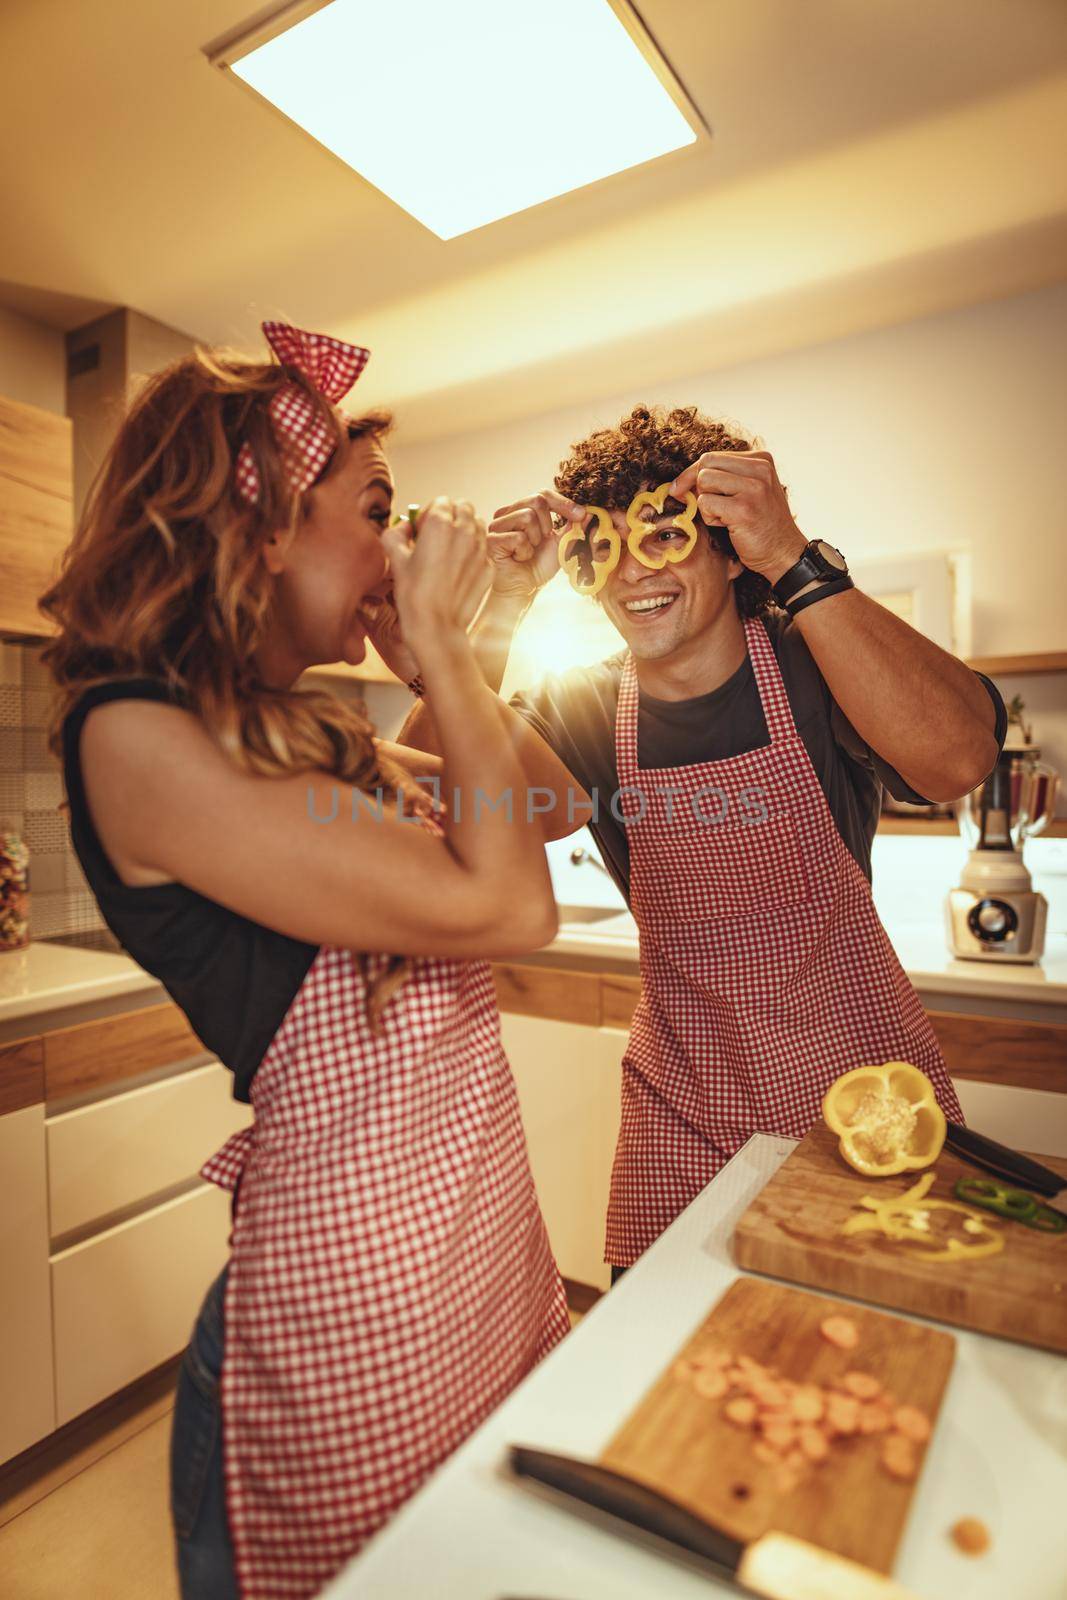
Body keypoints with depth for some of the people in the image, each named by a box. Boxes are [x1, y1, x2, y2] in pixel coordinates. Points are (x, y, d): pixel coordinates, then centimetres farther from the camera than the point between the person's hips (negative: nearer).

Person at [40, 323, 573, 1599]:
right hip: (355, 1256, -7)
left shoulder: (311, 729, 5)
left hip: (481, 1206, 8)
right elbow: (506, 907, -24)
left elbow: (543, 813, 12)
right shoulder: (135, 736, -19)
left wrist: (442, 655, 5)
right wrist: (441, 643, -14)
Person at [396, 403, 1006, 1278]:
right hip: (681, 1104, 2)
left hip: (865, 1078, -1)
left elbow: (958, 759, -33)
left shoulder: (812, 666, -13)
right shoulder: (581, 710, -5)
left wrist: (795, 561, -35)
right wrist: (506, 606, -25)